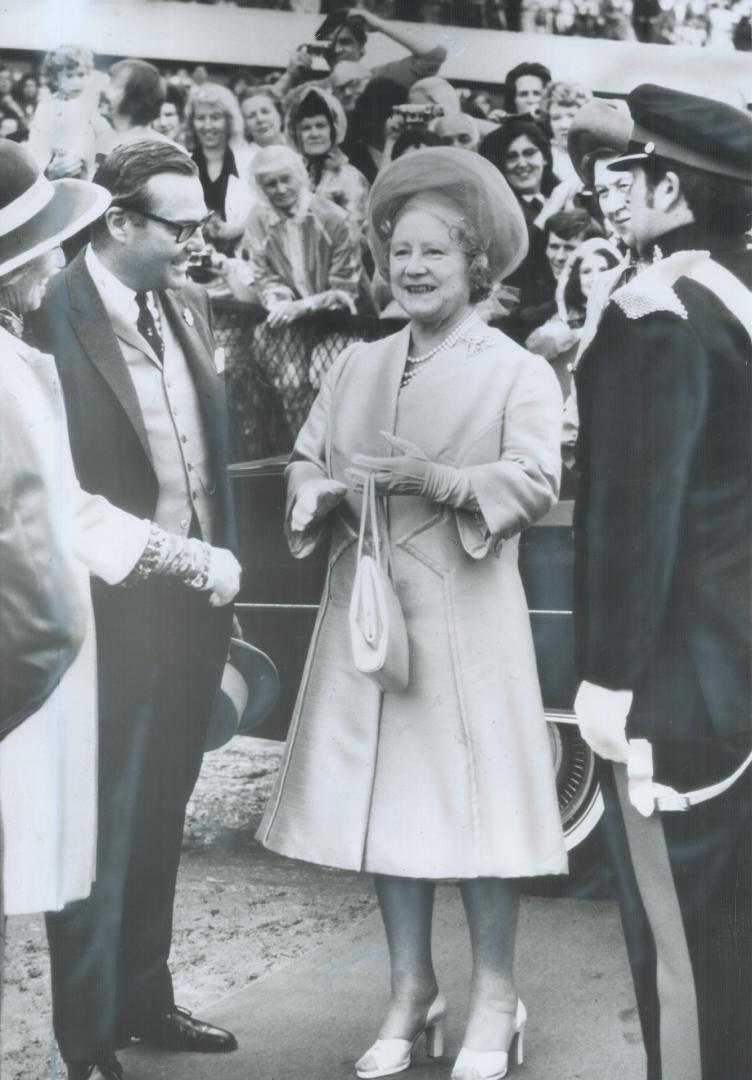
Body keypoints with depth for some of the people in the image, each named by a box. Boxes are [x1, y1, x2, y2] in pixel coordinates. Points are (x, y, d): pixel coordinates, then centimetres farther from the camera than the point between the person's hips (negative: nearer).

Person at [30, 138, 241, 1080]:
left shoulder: (187, 305, 7)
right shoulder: (55, 316, -15)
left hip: (193, 601, 7)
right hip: (113, 612, -7)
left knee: (157, 817, 19)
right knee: (100, 826, 6)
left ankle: (143, 997, 35)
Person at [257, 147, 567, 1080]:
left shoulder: (519, 371, -1)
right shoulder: (357, 365, 14)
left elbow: (534, 484, -13)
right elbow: (305, 460, 12)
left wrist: (435, 478, -26)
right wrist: (323, 491, -11)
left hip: (465, 617, -4)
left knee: (474, 794, -2)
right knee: (384, 793, 7)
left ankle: (493, 995, 14)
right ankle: (410, 989, 21)